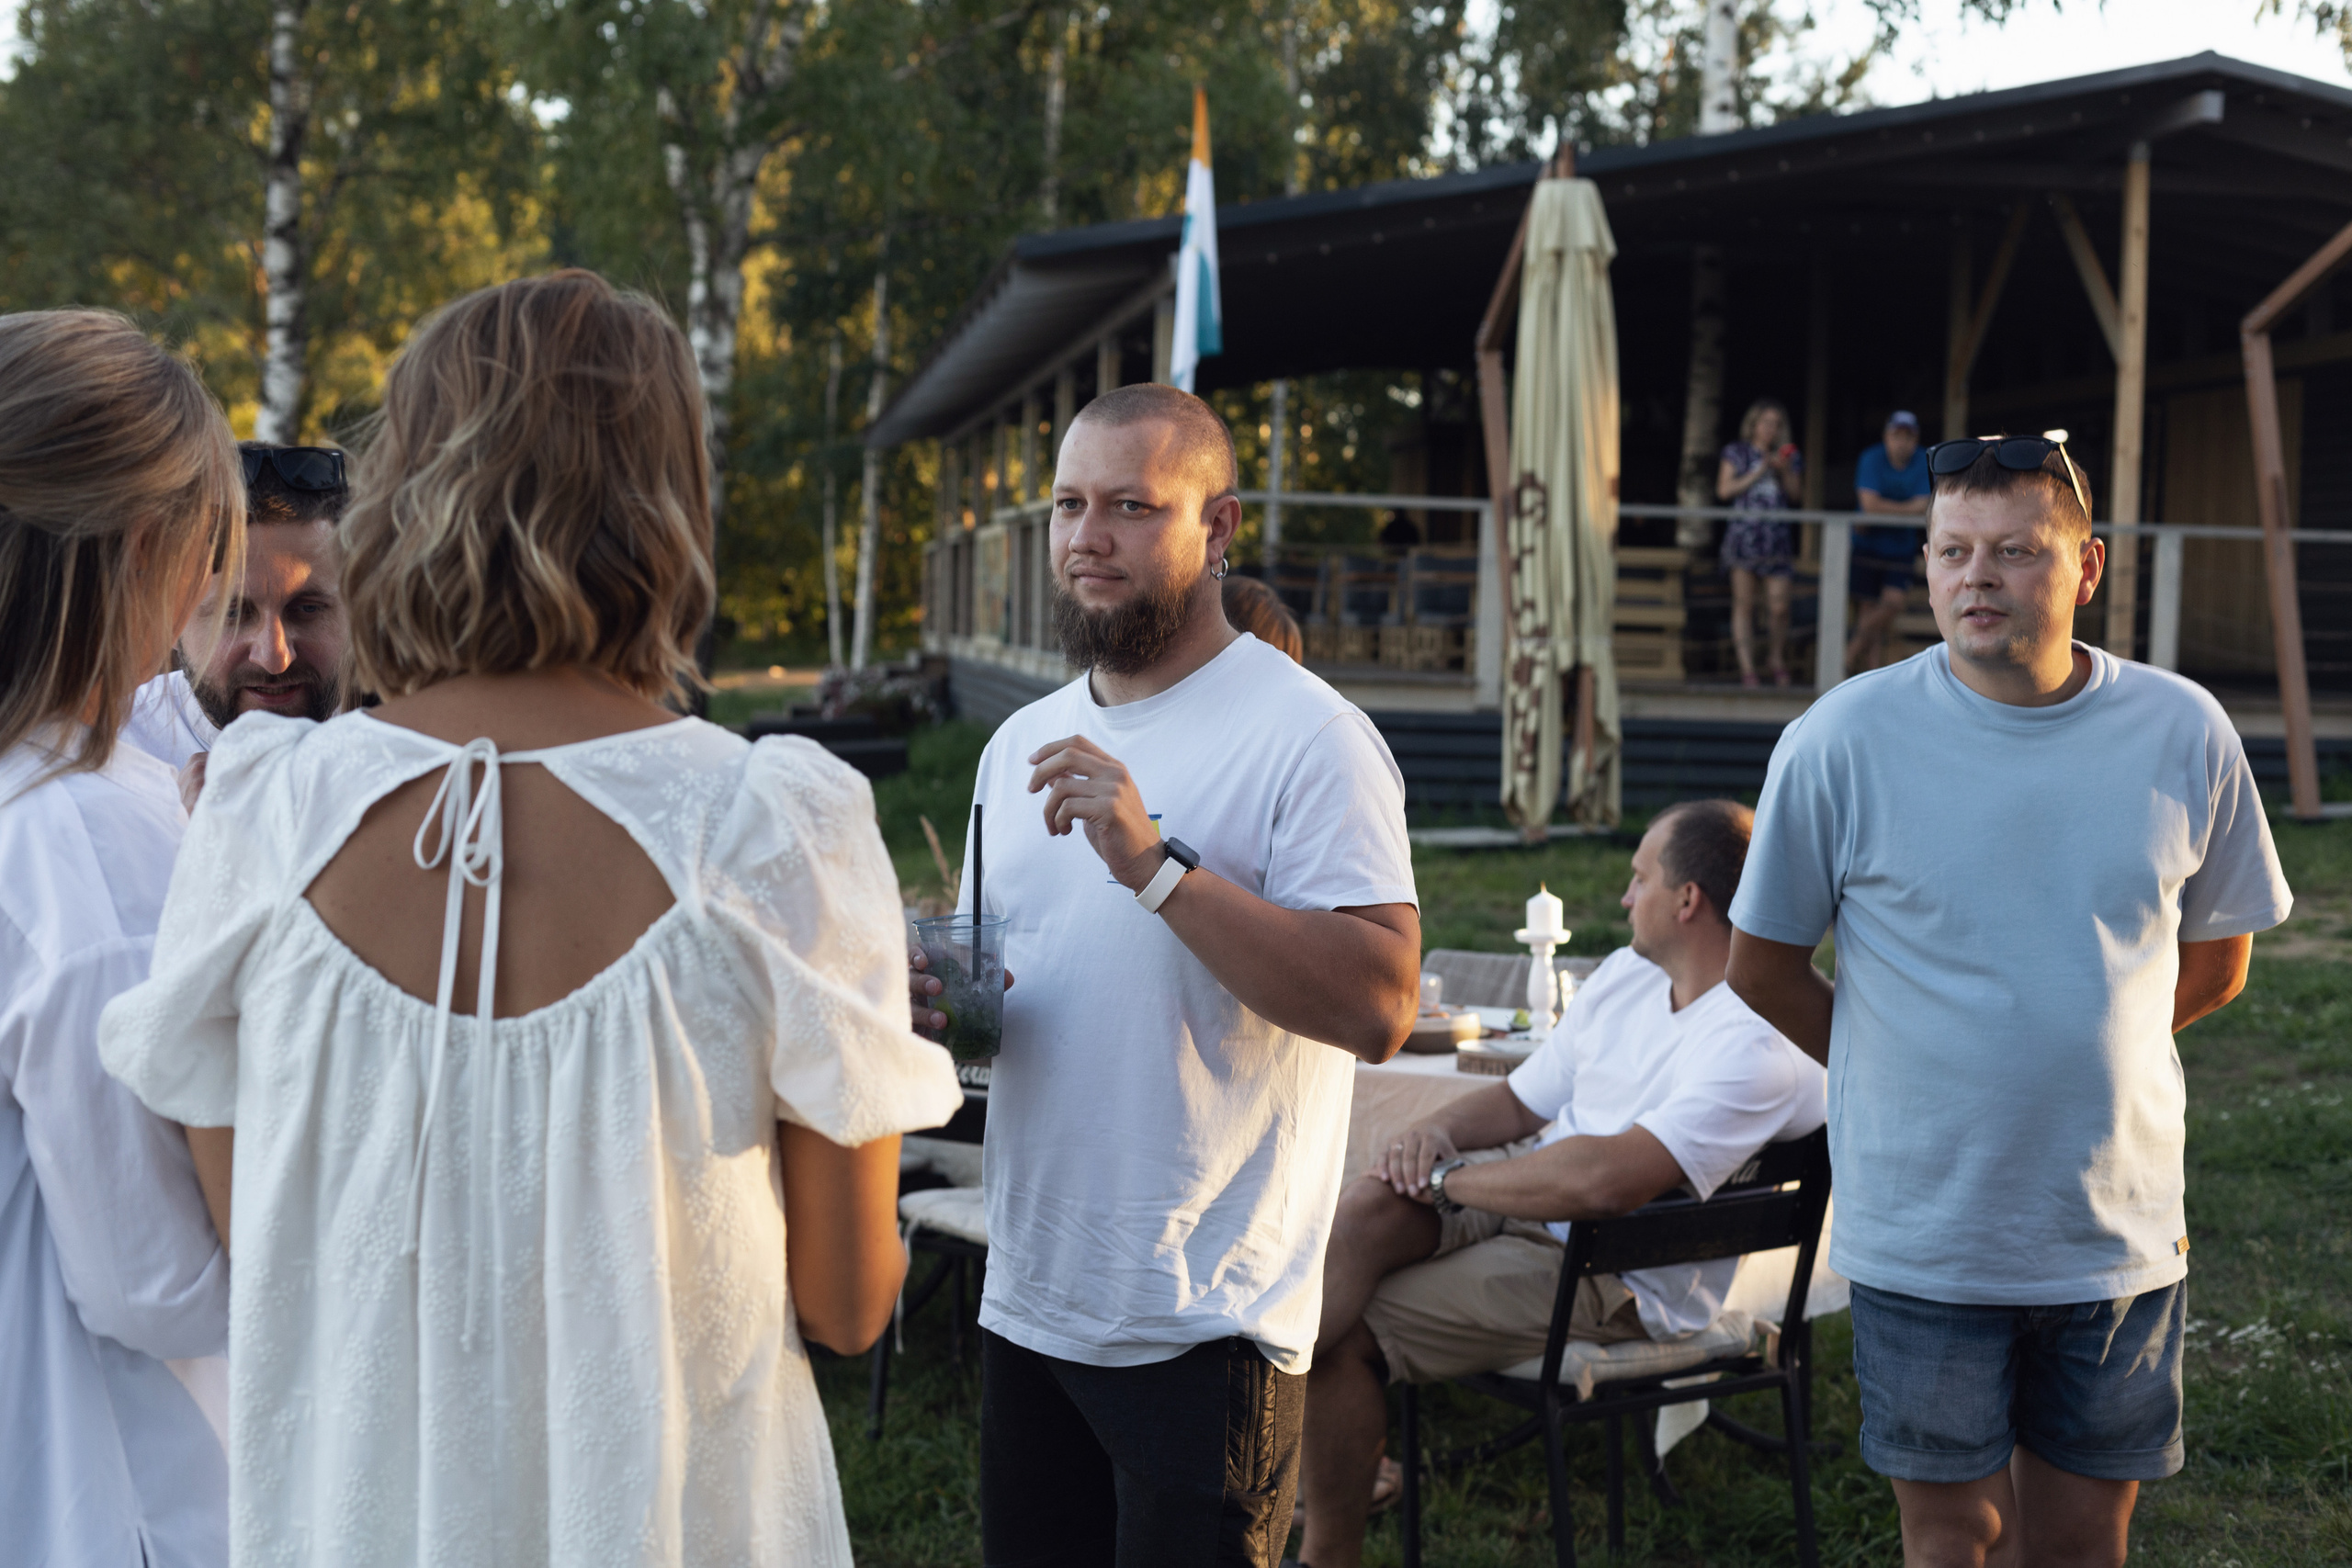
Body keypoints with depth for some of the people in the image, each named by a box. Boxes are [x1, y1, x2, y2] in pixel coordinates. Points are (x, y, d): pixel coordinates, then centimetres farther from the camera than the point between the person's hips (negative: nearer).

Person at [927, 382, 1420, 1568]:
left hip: (1207, 1325, -7)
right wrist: (941, 995, -2)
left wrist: (1156, 864, -26)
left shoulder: (1307, 736, -11)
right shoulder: (1021, 745, 12)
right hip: (1026, 1303, 7)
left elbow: (1379, 1009, -21)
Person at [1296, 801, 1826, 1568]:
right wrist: (1434, 1132, -7)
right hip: (1521, 1187, 7)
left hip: (1617, 1278, -7)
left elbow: (1605, 1180, -32)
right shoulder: (1626, 972, 9)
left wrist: (1449, 1177, -20)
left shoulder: (1757, 1044, -22)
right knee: (1366, 1207, -25)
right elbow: (1520, 1101, 16)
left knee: (1343, 1334, -18)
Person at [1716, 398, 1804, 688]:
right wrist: (1757, 474, -7)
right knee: (1744, 604, -2)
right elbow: (1724, 490, 0)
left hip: (1777, 536, 1)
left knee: (1779, 607, -4)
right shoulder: (1736, 453, 8)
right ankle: (1747, 669, 2)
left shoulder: (1790, 456, 13)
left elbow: (1795, 494, 8)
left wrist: (1785, 471, -8)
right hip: (1743, 531, -1)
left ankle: (1779, 662, 16)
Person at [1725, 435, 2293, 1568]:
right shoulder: (1844, 740, -9)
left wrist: (2082, 1053, 10)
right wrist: (1901, 1079, 5)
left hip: (2123, 1231, 2)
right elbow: (1762, 968, 1)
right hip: (1923, 1236, -2)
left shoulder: (2185, 734, -2)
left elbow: (2214, 964, 11)